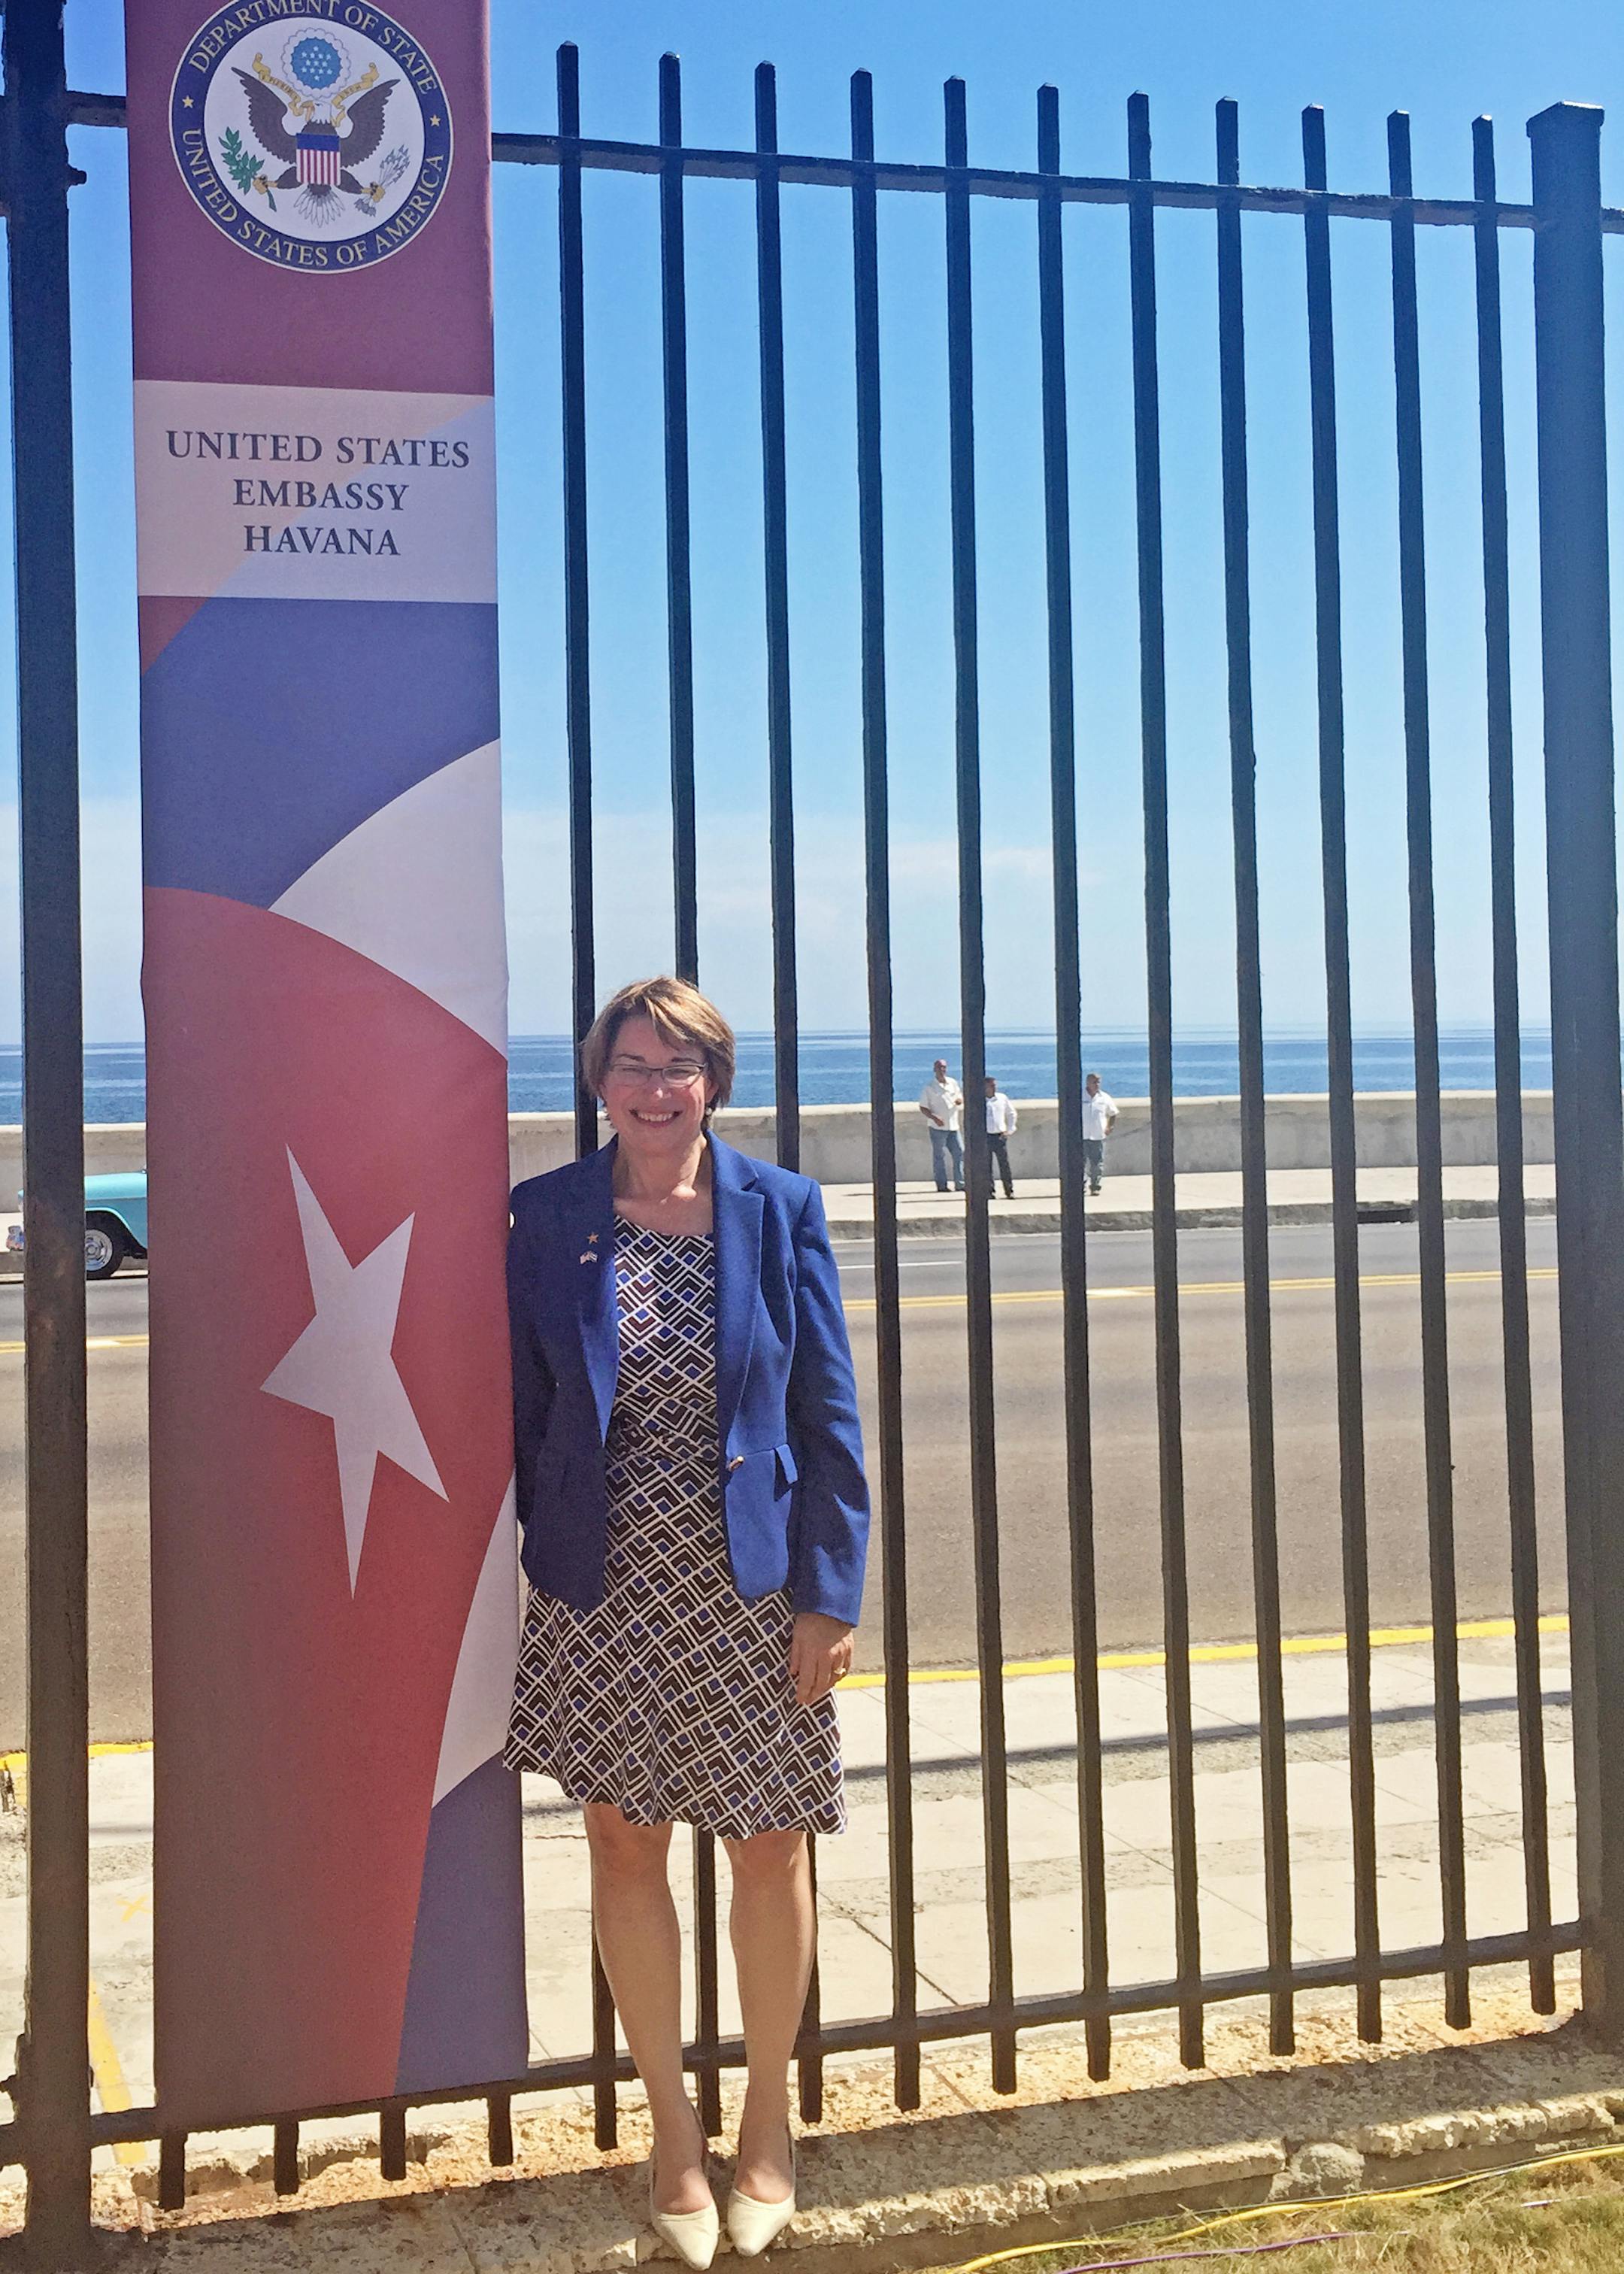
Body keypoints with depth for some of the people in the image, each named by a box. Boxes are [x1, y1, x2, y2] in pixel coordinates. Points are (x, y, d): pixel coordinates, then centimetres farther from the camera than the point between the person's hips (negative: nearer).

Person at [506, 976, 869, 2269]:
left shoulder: (780, 1211, -4)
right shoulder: (548, 1216, -3)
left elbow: (828, 1413, -2)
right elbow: (520, 1412, 2)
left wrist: (830, 1593, -6)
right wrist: (507, 1578, -1)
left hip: (754, 1590, 0)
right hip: (606, 1593, 1)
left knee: (770, 1850, 10)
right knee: (625, 1845, 9)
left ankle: (769, 2126, 33)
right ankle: (674, 2131, 29)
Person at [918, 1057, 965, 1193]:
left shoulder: (953, 1083, 9)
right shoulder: (929, 1087, -4)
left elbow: (961, 1097, 21)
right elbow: (923, 1108, -4)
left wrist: (960, 1100, -4)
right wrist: (934, 1118, -19)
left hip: (953, 1126, 5)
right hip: (938, 1127, -5)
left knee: (960, 1153, 1)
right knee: (939, 1156, 0)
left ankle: (960, 1184, 6)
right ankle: (941, 1185, 5)